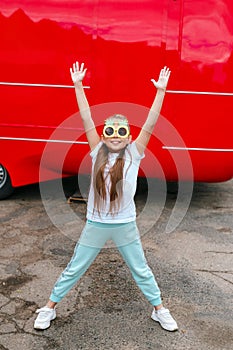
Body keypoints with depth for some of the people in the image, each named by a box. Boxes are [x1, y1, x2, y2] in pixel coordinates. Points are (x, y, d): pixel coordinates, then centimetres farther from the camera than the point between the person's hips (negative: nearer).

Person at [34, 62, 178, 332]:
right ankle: (49, 308, 34)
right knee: (74, 269, 15)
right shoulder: (98, 152, -5)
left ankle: (159, 310, 38)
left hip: (126, 225, 0)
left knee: (141, 271, 17)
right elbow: (86, 118, -9)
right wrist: (78, 84, -11)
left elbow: (151, 123, -14)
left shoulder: (134, 154, -8)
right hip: (95, 224, 1)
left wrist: (160, 90, -19)